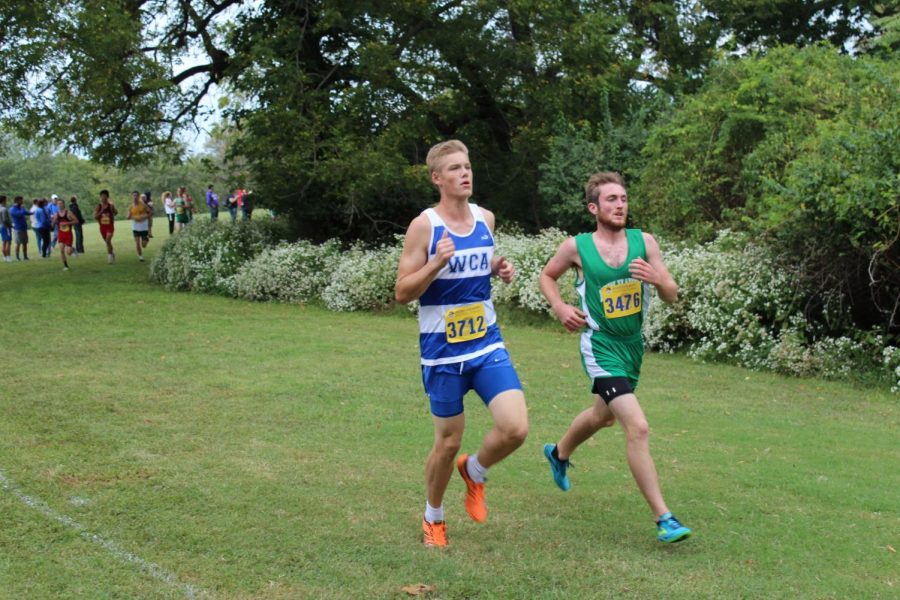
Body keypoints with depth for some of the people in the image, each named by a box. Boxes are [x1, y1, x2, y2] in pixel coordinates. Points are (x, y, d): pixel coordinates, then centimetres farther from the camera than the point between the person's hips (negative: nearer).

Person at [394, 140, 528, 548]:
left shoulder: (485, 218, 5)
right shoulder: (424, 226, -10)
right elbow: (402, 293, -10)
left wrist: (500, 270, 2)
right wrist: (437, 263, -25)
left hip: (488, 345, 4)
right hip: (442, 352, -4)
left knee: (516, 428, -12)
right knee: (448, 442, 6)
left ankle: (474, 472, 21)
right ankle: (433, 517, 32)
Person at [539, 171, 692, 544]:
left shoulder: (644, 242, -4)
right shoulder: (577, 247, -11)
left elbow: (672, 297, -3)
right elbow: (547, 276, 8)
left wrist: (657, 279, -25)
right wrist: (561, 308, -9)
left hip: (633, 344, 6)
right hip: (601, 348, -5)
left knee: (604, 415, 28)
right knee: (637, 427, -18)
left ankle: (559, 453, 58)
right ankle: (663, 518, -12)